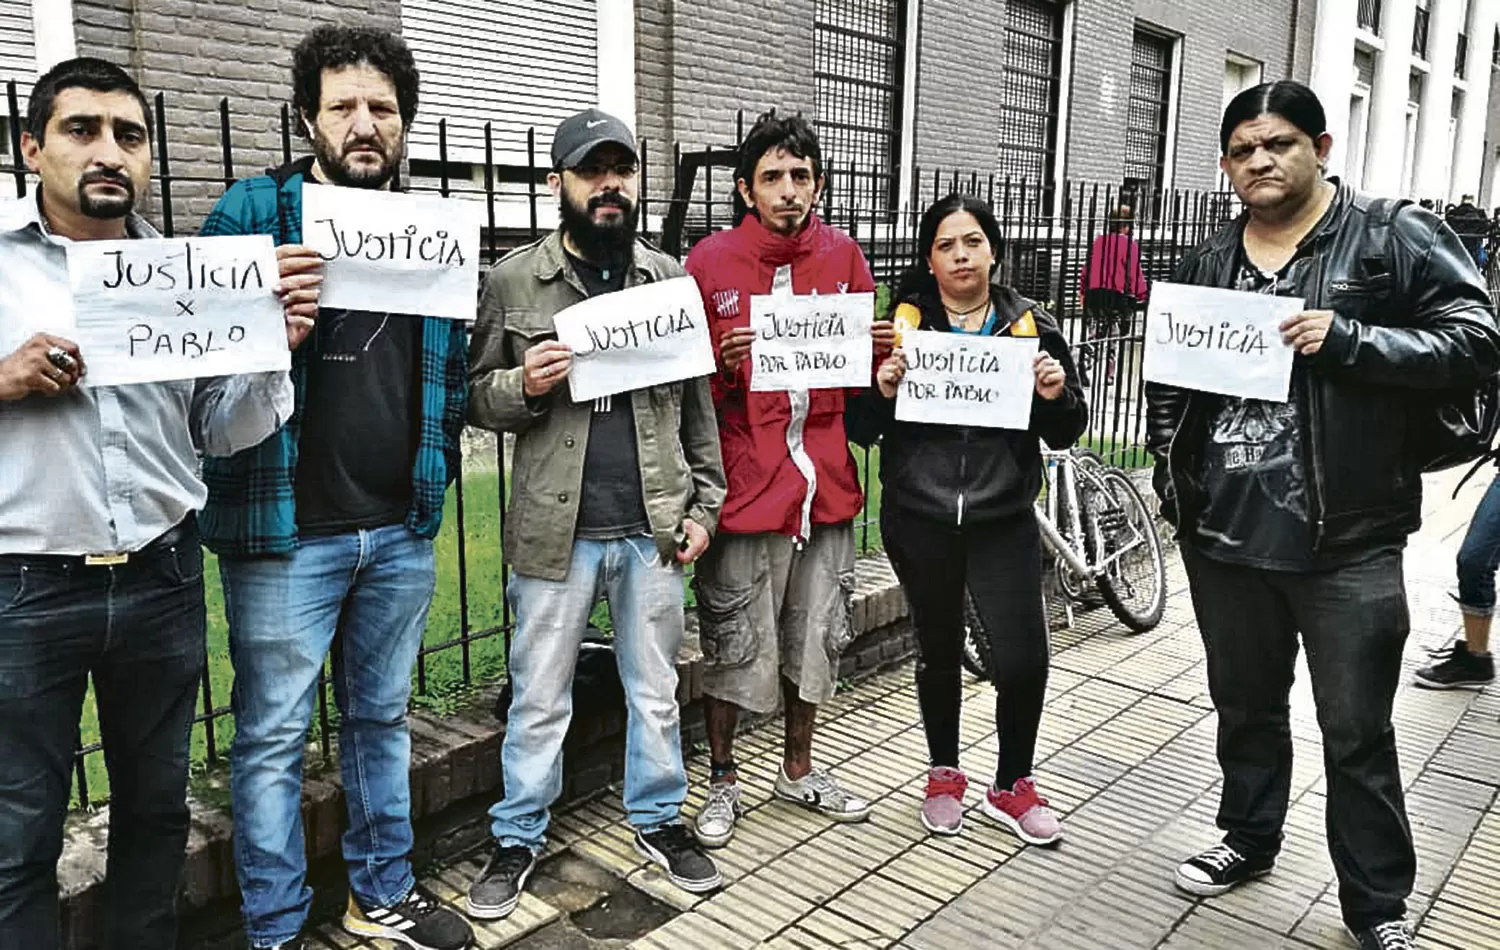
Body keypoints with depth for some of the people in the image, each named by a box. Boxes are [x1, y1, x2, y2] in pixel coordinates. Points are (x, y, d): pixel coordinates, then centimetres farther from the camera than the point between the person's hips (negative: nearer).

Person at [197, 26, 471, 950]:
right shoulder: (252, 210, -4)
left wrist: (440, 464, 5)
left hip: (402, 528, 4)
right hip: (285, 528, -4)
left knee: (383, 717, 18)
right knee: (274, 735, 7)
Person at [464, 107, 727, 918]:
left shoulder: (671, 278, 6)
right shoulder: (512, 282, -1)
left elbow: (699, 402, 8)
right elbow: (476, 397, 3)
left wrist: (704, 505, 4)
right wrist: (523, 385, -18)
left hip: (654, 528, 2)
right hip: (556, 530, -2)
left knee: (656, 691, 15)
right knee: (539, 700, 11)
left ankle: (659, 820, 36)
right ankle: (516, 841, 30)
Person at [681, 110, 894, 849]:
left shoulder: (842, 256, 6)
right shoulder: (710, 262, -6)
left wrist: (880, 350, -7)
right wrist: (724, 364, -23)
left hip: (825, 481, 4)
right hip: (745, 480, -4)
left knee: (815, 636, 16)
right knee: (734, 642, 5)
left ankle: (798, 770, 36)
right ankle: (722, 781, 27)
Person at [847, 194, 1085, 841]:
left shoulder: (1031, 327, 4)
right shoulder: (901, 325, 1)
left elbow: (1064, 434, 7)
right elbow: (860, 430, 1)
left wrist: (1057, 396, -13)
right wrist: (882, 391, -18)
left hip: (1003, 521, 0)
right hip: (919, 520, 0)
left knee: (1023, 660, -5)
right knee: (939, 650, 14)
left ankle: (1012, 785, 21)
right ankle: (944, 775, 36)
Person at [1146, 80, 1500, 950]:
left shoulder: (1396, 237, -2)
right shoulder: (1207, 265, 11)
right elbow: (1168, 381, 17)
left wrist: (1350, 340, -20)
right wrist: (1174, 478, 6)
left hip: (1347, 541, -4)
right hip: (1224, 534, 4)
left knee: (1357, 731, 5)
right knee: (1245, 705, 19)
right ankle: (1249, 839, 40)